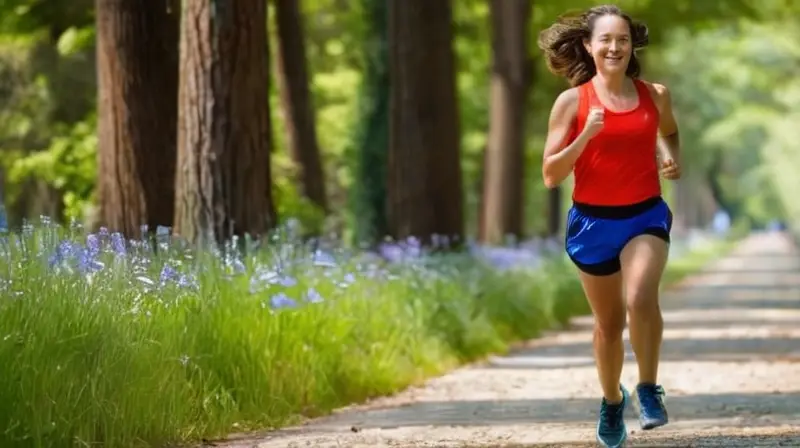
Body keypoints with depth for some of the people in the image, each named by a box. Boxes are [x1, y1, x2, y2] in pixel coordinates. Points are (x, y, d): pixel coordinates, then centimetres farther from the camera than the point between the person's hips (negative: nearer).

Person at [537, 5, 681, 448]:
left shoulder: (655, 95, -1)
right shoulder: (571, 101, -7)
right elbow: (551, 175, -8)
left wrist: (673, 159, 2)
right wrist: (587, 134, -21)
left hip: (645, 215, 0)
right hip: (593, 222, 0)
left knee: (641, 299, -28)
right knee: (608, 322, 14)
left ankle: (648, 388, -7)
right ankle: (612, 401, 39)